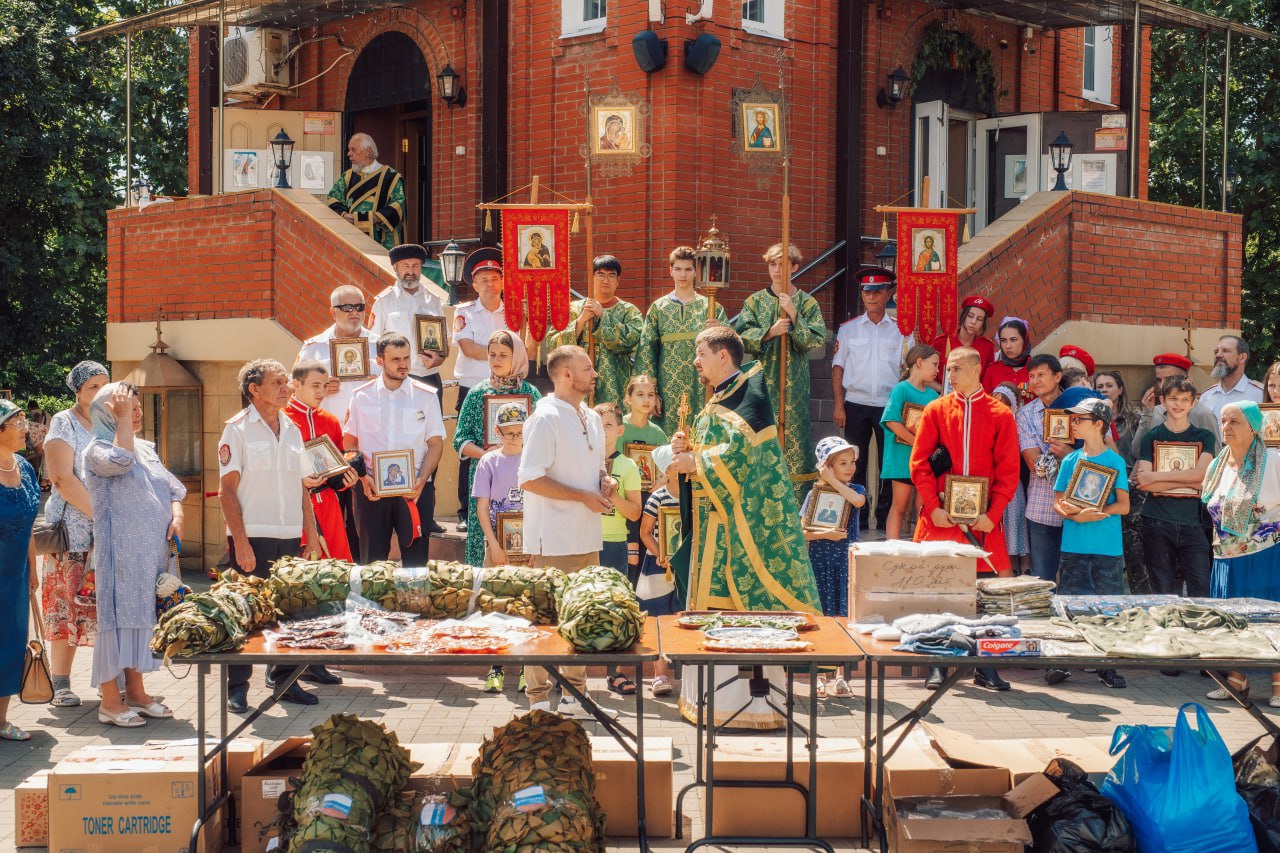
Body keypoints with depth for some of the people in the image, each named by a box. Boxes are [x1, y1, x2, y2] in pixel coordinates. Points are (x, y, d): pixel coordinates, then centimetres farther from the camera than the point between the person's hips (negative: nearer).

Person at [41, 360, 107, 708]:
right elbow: (63, 478, -11)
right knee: (67, 607, -1)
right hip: (73, 532, -4)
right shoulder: (65, 423, 0)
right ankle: (61, 685, 6)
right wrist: (99, 514, -17)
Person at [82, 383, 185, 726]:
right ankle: (110, 700, -1)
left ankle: (135, 691, 19)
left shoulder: (146, 449, 16)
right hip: (120, 551, -7)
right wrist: (123, 418, -18)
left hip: (152, 550, 7)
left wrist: (177, 516, -1)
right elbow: (120, 461, -28)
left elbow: (172, 486, 18)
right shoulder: (97, 449, -6)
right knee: (118, 615, -6)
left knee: (143, 615, 11)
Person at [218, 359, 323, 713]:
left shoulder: (292, 429, 14)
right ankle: (237, 688, 9)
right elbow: (226, 490, -7)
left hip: (290, 537, 5)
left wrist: (311, 531, 11)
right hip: (252, 537, -5)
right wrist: (240, 541, -14)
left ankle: (284, 679, 20)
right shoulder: (237, 429, -4)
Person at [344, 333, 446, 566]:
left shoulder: (427, 396, 3)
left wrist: (421, 480, -10)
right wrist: (363, 478, -6)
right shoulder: (361, 397, 6)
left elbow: (435, 443, 4)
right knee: (372, 562, 5)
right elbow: (350, 442, 9)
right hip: (372, 489, 1)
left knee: (416, 561, 1)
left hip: (415, 491, -1)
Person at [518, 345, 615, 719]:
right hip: (554, 540, -8)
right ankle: (539, 700, 7)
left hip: (588, 537, 9)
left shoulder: (592, 419, 14)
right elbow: (530, 479, -19)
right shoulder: (545, 418, -13)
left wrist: (604, 479, 3)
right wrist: (583, 496, -18)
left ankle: (574, 695, 26)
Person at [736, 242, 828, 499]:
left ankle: (798, 503, 1)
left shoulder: (807, 303, 5)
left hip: (794, 384, -1)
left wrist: (794, 316, -13)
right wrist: (770, 332, -13)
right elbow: (741, 338, 0)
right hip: (762, 382, 1)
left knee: (794, 435, -3)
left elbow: (817, 340, -4)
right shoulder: (755, 301, 8)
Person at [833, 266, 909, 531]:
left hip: (890, 405, 0)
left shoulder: (900, 330, 7)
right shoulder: (848, 329, 8)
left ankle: (885, 516, 10)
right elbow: (838, 368, 6)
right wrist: (839, 405, -2)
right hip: (856, 404, 0)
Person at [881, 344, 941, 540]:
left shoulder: (933, 395, 11)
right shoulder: (901, 389, -7)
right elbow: (892, 421, -18)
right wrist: (918, 442, -19)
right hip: (904, 457, -5)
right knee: (900, 506, 2)